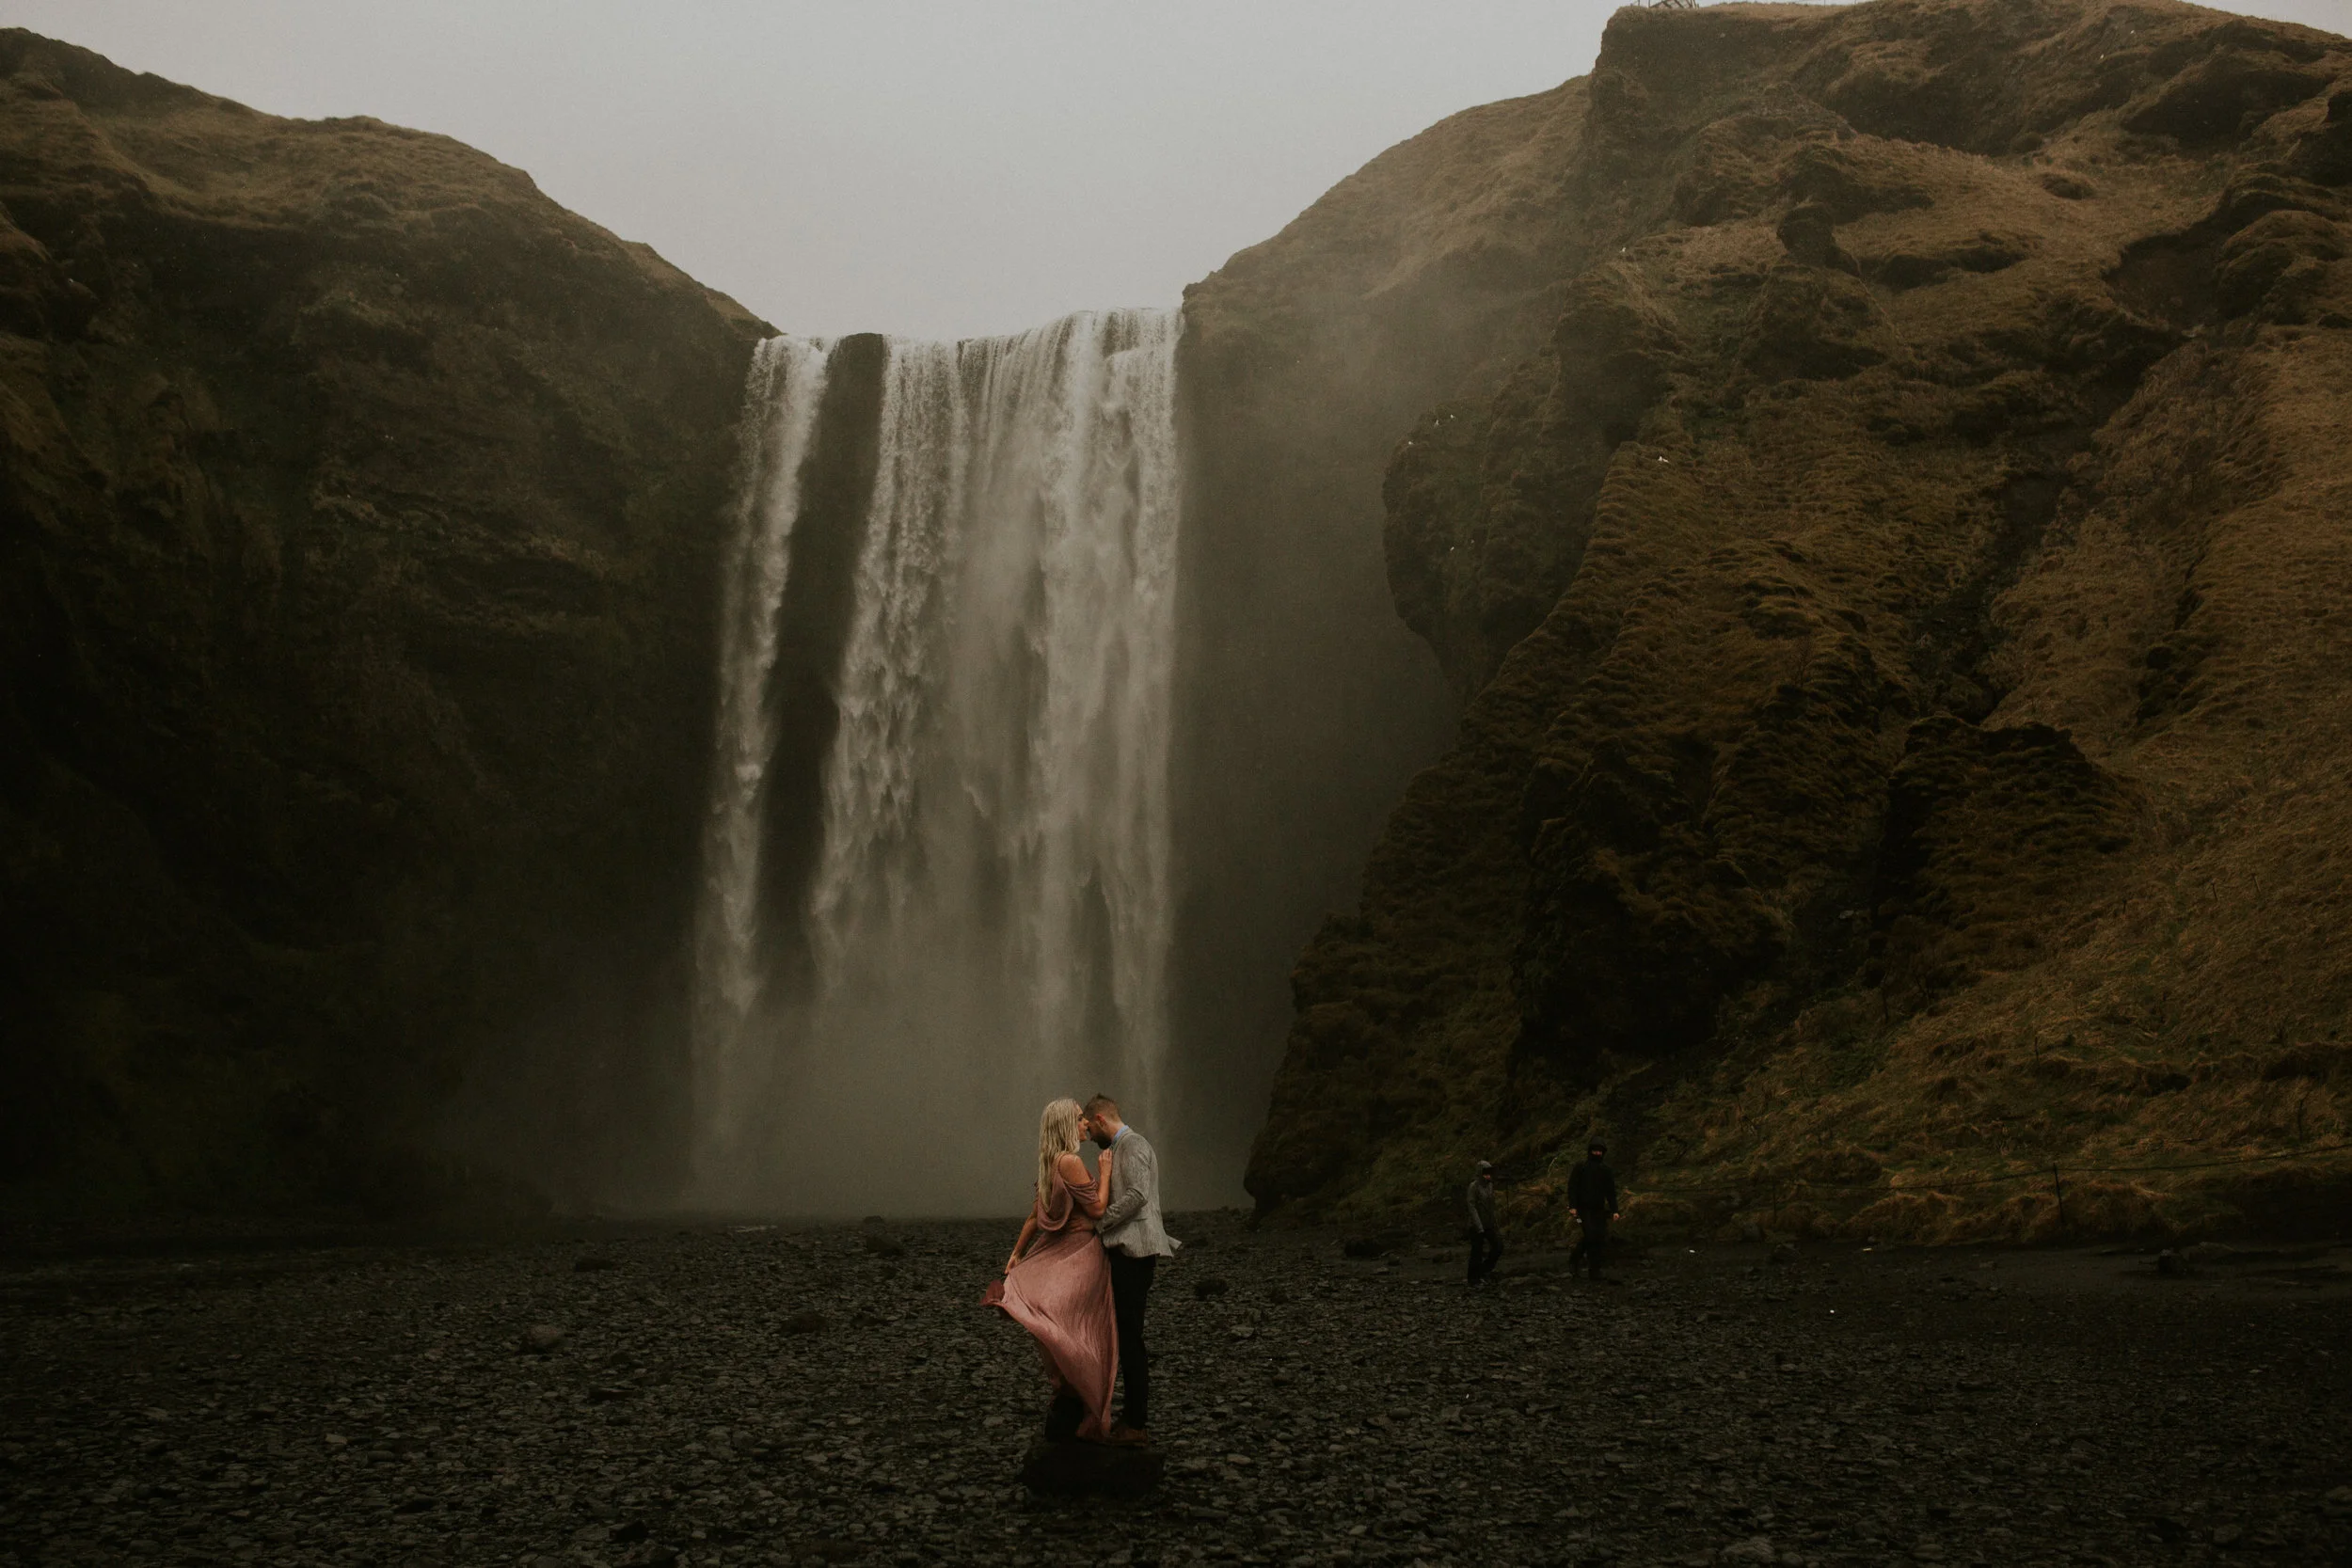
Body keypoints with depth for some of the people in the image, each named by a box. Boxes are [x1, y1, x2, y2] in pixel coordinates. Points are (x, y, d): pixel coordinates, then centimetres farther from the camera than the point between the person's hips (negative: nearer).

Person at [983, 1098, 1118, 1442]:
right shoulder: (1070, 1161, -16)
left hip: (1060, 1253, 9)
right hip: (1080, 1253, -9)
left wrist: (1017, 1253, 20)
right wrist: (1105, 1171, -5)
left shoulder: (1051, 1163, 11)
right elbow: (1097, 1209, -16)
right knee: (1078, 1334, -3)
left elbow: (1035, 1214, 16)